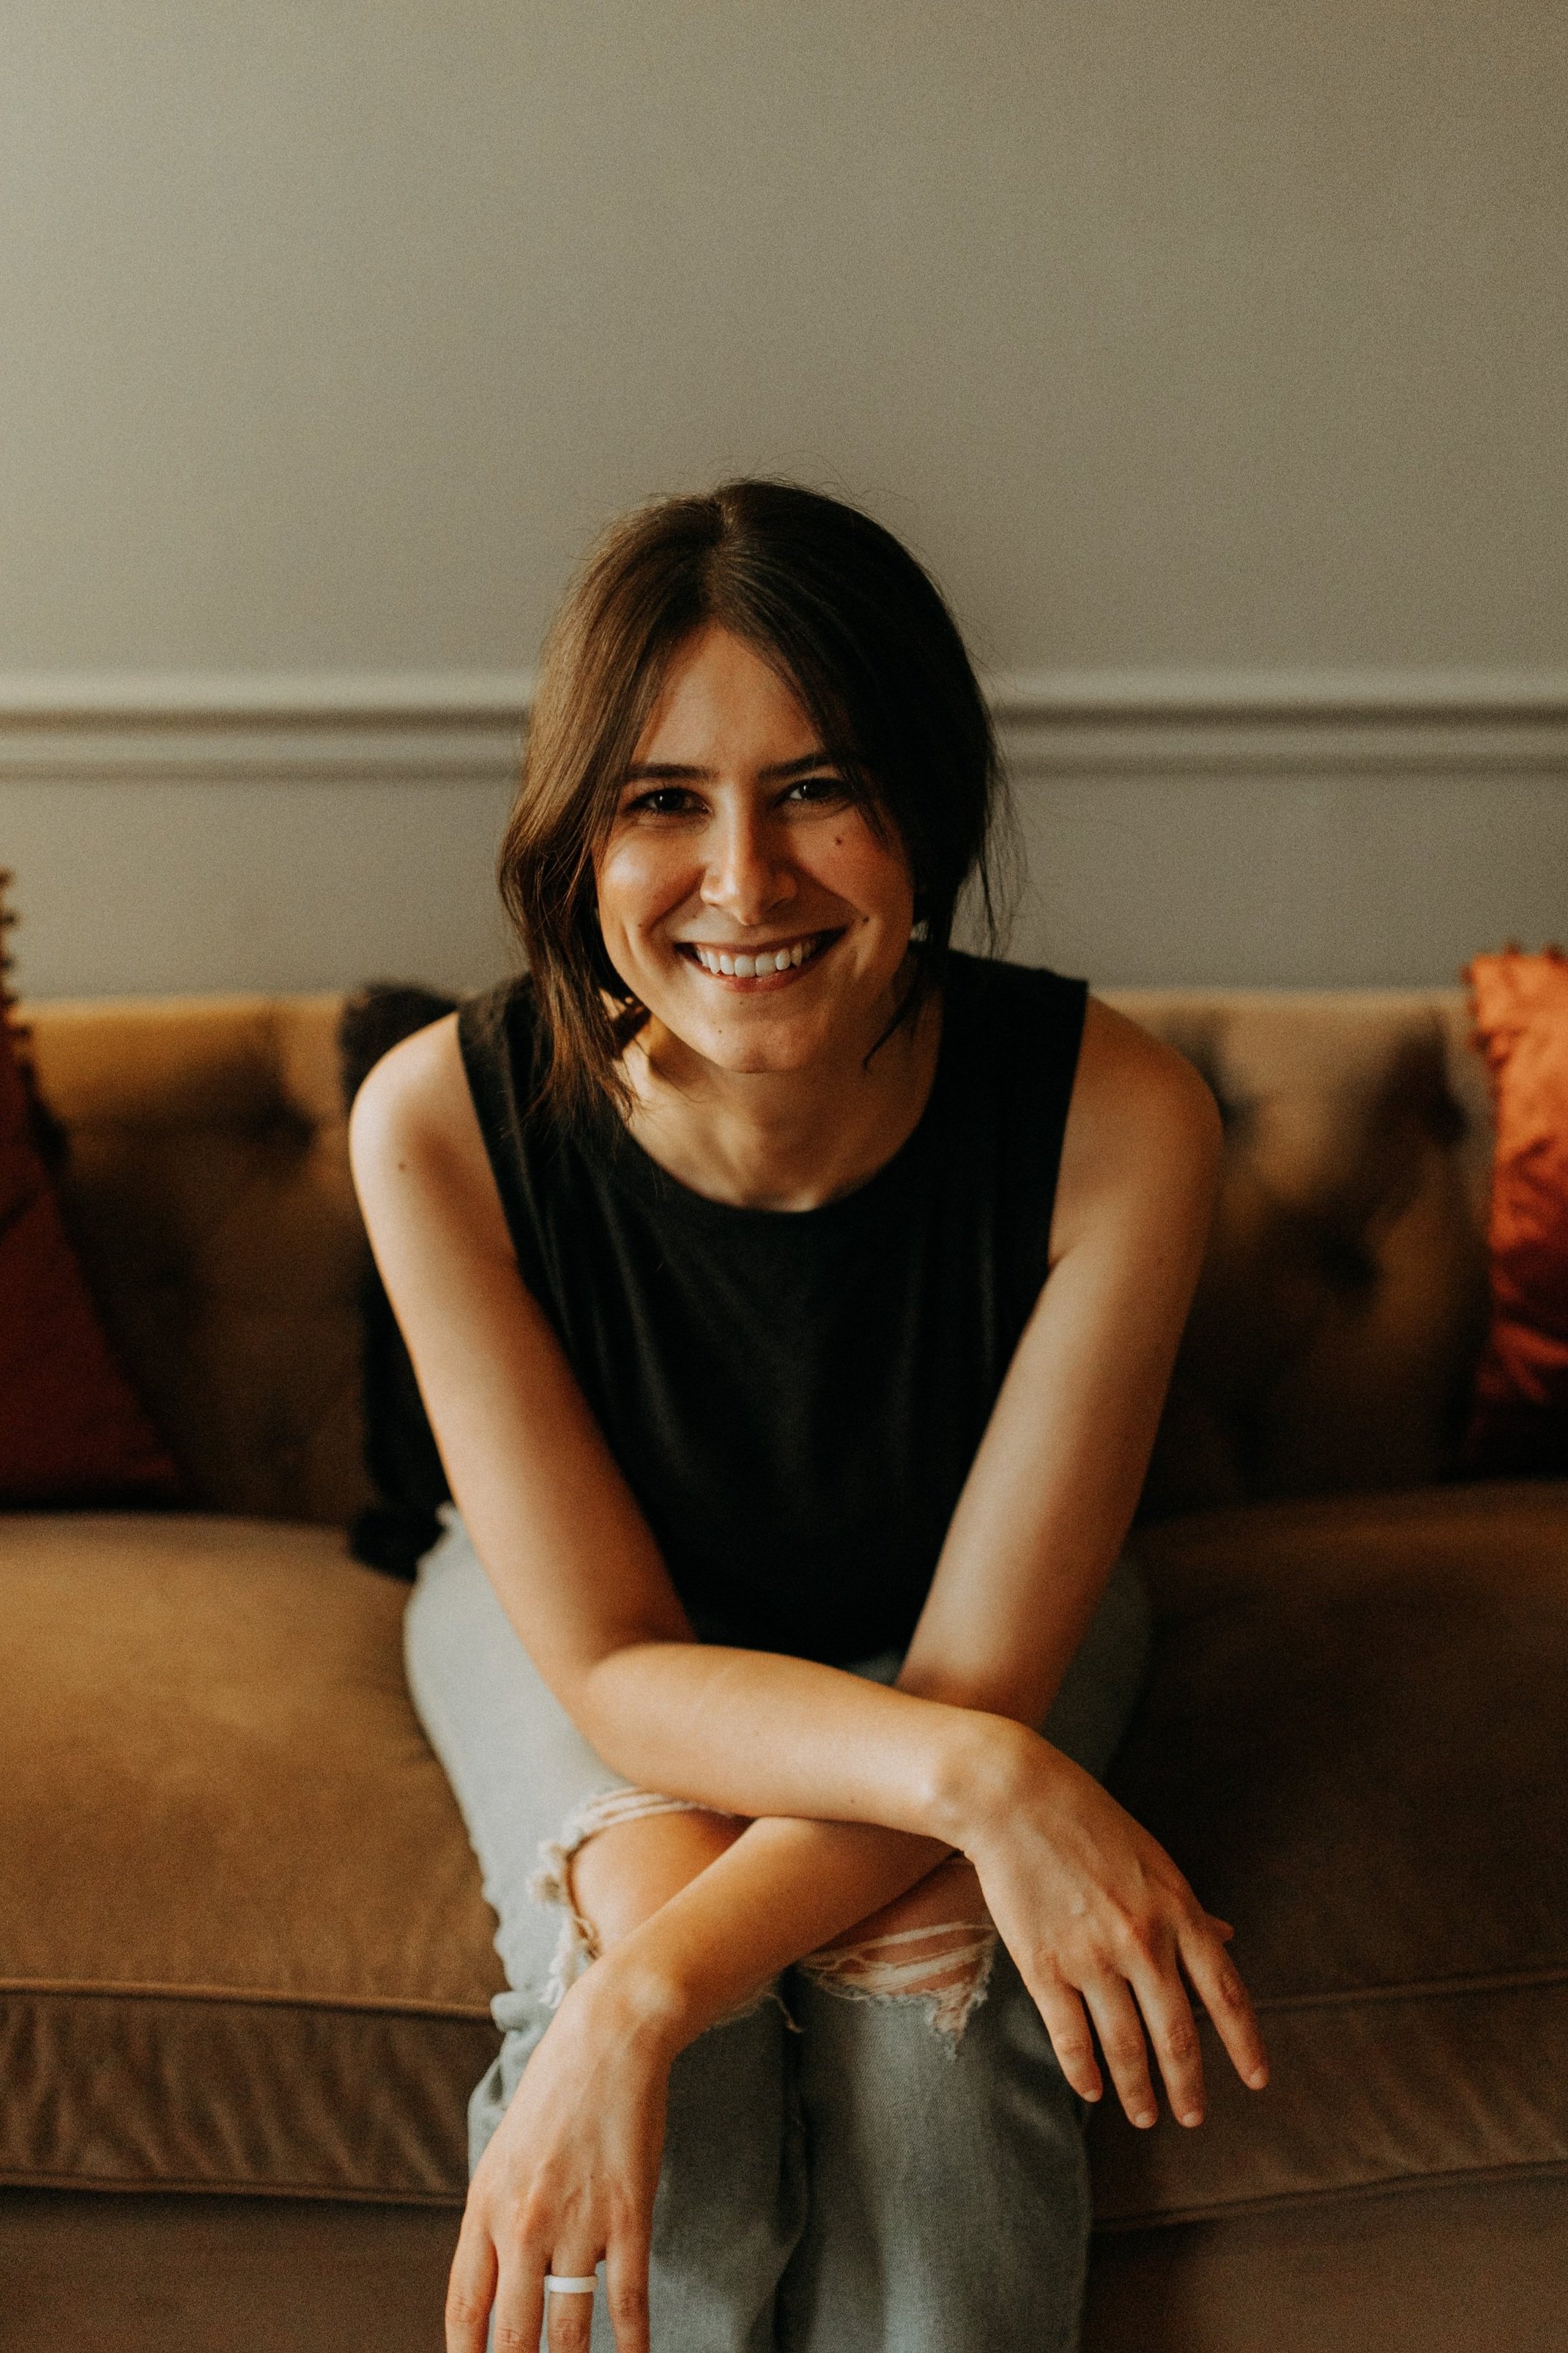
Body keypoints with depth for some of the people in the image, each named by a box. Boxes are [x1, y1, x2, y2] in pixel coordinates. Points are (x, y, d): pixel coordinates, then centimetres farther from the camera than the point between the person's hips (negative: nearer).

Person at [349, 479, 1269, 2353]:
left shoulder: (1116, 1121, -31)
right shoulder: (445, 1123, -30)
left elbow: (982, 1667, -27)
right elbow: (616, 1662, -25)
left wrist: (646, 1995, -40)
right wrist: (976, 1772, -43)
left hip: (951, 1605, 1)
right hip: (573, 1601, 0)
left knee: (924, 1993, -28)